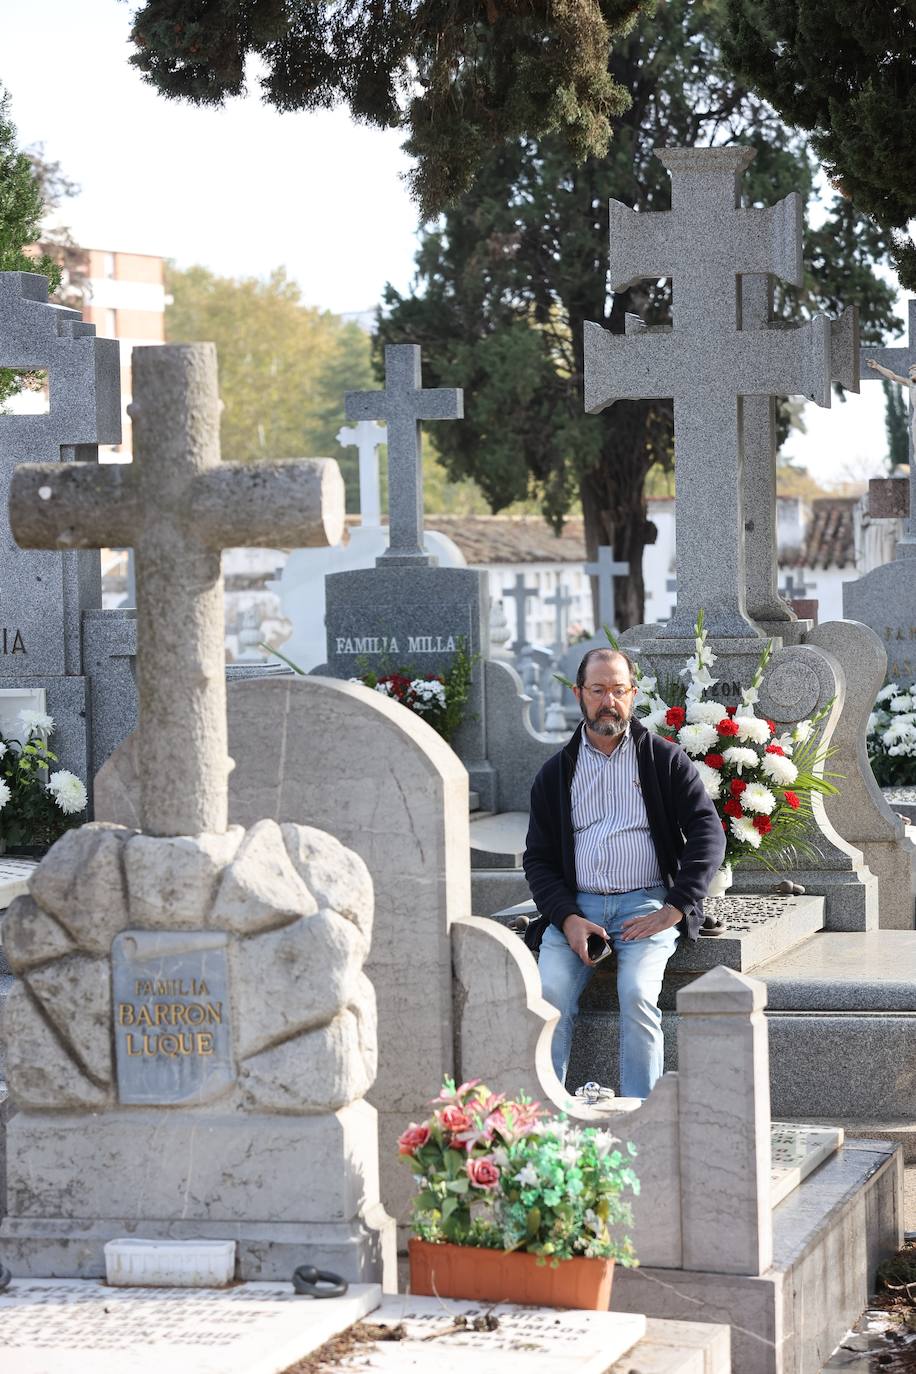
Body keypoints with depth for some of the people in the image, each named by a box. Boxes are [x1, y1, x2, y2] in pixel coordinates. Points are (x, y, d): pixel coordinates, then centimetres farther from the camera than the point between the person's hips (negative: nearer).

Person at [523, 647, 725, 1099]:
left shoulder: (664, 759, 8)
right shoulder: (556, 773, 15)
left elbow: (708, 832, -1)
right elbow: (538, 858, 12)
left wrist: (674, 909, -13)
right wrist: (567, 918, -7)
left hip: (646, 904, -2)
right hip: (576, 905, 2)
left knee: (637, 992, -28)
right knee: (549, 991, -24)